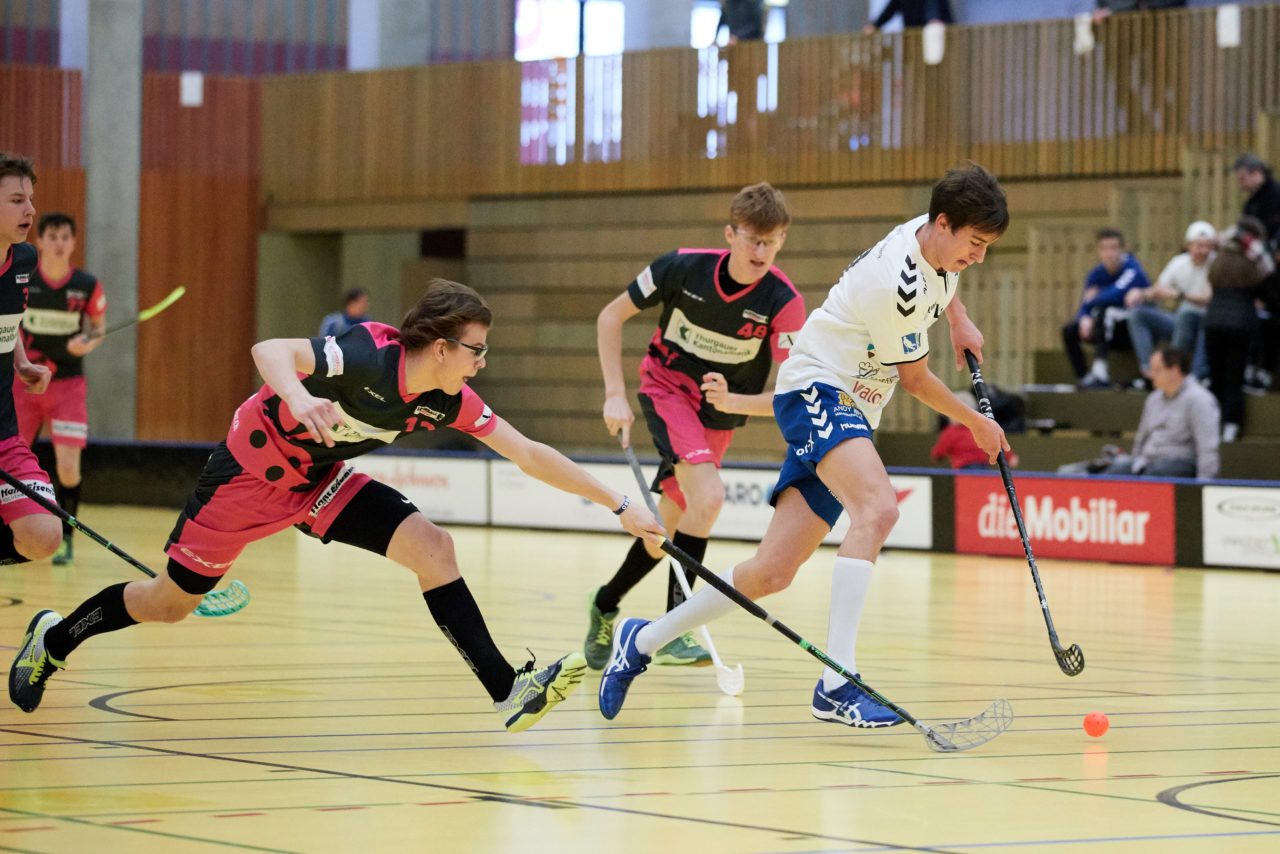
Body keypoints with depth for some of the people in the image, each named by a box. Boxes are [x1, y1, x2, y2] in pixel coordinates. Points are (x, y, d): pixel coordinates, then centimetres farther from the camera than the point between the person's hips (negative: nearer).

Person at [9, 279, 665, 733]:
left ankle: (507, 692, -17)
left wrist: (618, 503, -7)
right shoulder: (368, 355, -32)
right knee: (169, 603, 7)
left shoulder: (447, 400, -12)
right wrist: (296, 395, -64)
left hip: (318, 481, 6)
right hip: (251, 471, -6)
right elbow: (269, 349, -43)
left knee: (432, 546, -14)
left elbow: (528, 454, -7)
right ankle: (53, 639, 34)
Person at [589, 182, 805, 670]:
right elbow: (611, 317, -7)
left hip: (722, 414, 3)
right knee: (708, 496, -27)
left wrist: (732, 401, -38)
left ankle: (605, 605, 34)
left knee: (668, 527, 9)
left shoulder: (784, 303, -23)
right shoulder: (683, 268, -21)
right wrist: (615, 395, -13)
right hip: (667, 388, -3)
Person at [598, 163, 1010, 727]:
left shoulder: (933, 238, 4)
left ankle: (643, 640, 20)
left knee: (771, 574, 2)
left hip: (849, 414, 9)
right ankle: (836, 685, -41)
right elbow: (916, 381, -8)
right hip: (816, 390, -9)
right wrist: (976, 424, 6)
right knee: (878, 508, -36)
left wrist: (958, 319, 21)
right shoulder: (897, 283, -24)